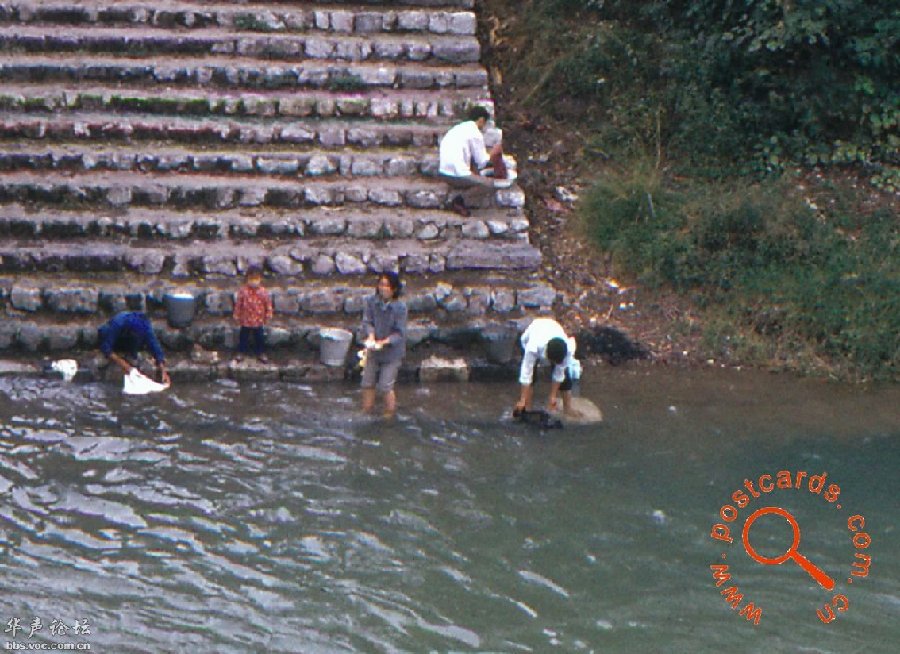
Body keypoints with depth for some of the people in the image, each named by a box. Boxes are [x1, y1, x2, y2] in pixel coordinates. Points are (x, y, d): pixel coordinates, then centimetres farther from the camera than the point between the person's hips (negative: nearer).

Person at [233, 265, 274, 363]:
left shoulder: (263, 292, -12)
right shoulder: (243, 291, -13)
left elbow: (268, 304, -1)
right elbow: (238, 304, -5)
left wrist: (268, 315, 0)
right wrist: (237, 316, -2)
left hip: (259, 322, 1)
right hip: (245, 321, 0)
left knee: (260, 338, 13)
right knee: (243, 337, 13)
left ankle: (261, 353, 30)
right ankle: (241, 353, 29)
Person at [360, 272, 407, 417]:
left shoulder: (400, 307, -19)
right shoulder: (371, 301, -9)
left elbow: (399, 333, -17)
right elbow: (367, 322, -8)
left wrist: (384, 342, -31)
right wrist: (370, 336, -28)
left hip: (392, 352, -4)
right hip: (373, 351, 4)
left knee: (385, 387, -3)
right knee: (368, 384, 13)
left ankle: (389, 414, 18)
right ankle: (366, 411, 32)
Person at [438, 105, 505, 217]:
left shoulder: (458, 128, 19)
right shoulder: (475, 133, -7)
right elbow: (482, 162, -2)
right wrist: (493, 153, 17)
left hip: (443, 172, 9)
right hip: (457, 175, -9)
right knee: (489, 184, -3)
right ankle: (459, 200, -8)